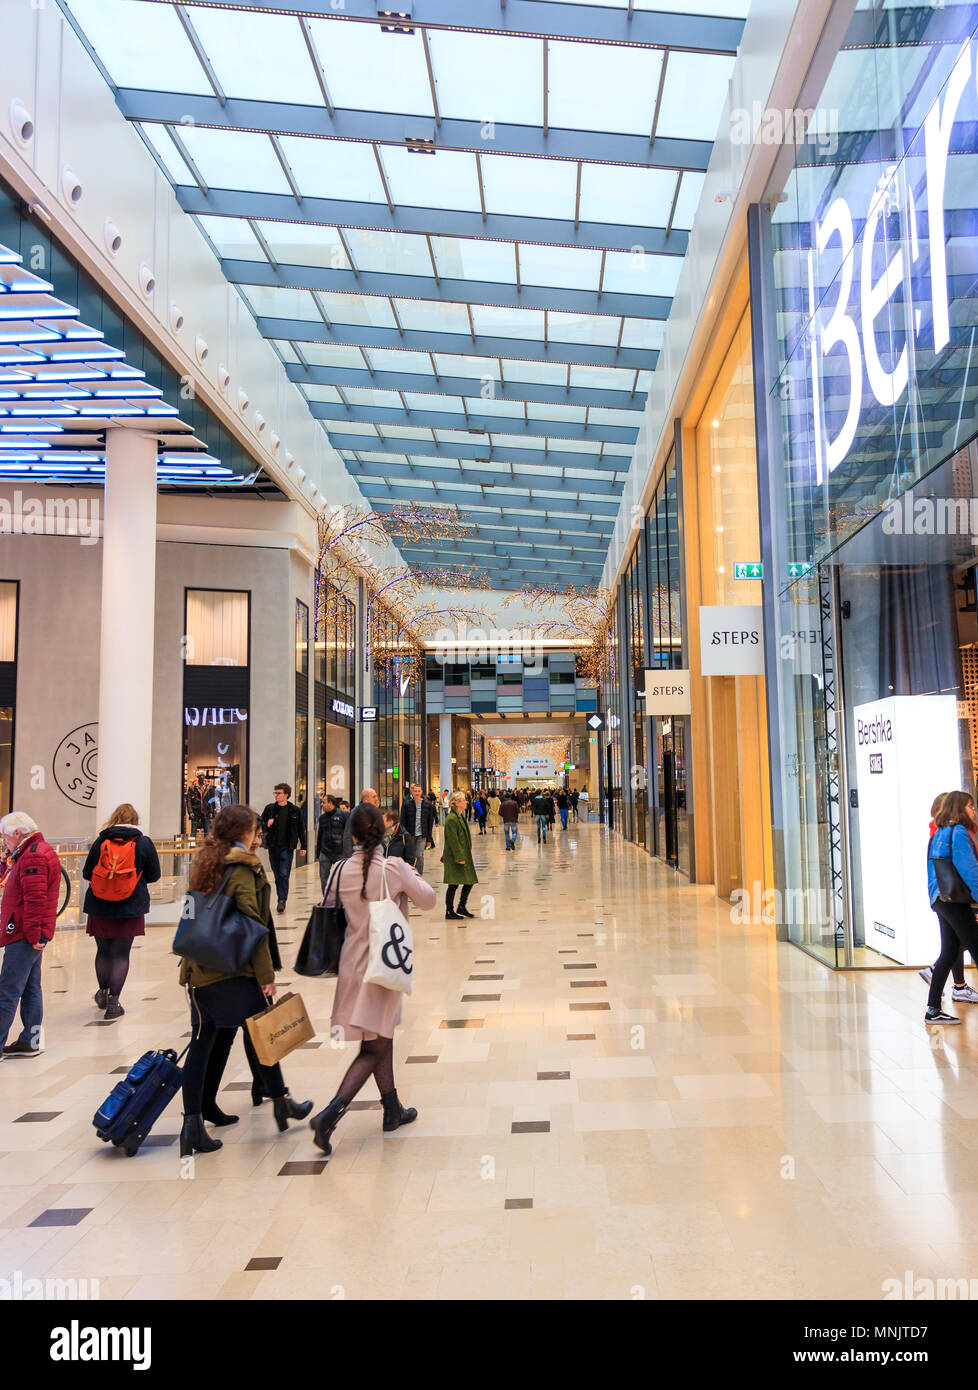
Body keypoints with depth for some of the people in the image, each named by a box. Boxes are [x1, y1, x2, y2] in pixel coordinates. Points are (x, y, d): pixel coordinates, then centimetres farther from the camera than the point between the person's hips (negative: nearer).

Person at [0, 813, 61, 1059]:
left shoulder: (32, 856, -16)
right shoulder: (41, 850, 17)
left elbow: (35, 899, -23)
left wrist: (32, 934, -23)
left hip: (24, 937, -10)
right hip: (32, 936, 10)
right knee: (31, 990, 13)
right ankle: (30, 1041, 18)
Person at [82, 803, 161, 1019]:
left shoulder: (100, 841, -1)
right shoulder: (144, 843, -4)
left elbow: (86, 874, 3)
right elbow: (154, 875, 1)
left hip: (100, 908, 2)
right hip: (130, 908, -2)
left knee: (103, 950, 16)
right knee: (121, 953, 4)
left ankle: (103, 993, 33)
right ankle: (113, 1001, 3)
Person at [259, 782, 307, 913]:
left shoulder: (295, 810, 1)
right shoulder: (269, 808, 4)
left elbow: (301, 829, 8)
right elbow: (261, 825, 11)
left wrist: (303, 846, 6)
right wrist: (267, 825, -12)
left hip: (287, 847, -2)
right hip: (273, 847, 3)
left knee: (284, 874, -10)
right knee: (277, 875, 10)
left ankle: (282, 900, -9)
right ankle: (282, 899, 23)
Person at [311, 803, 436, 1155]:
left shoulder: (341, 870, -5)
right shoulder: (394, 867, -16)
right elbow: (429, 899, -3)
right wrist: (413, 876, 13)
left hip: (353, 964, 5)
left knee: (381, 1040, 19)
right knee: (374, 1049, 1)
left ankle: (393, 1111, 31)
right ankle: (330, 1113, -11)